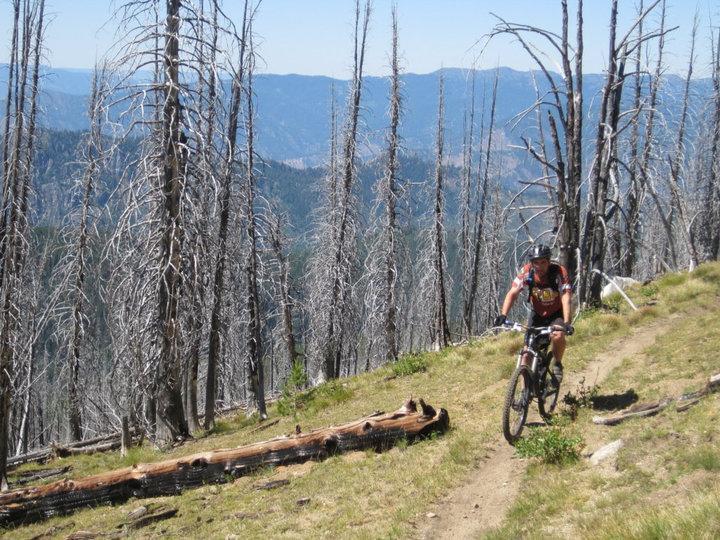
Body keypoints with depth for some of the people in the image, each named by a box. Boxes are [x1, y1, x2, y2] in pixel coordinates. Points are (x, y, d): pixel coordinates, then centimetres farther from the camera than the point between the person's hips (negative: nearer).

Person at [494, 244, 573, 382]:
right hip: (537, 314, 3)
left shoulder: (559, 272, -26)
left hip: (557, 314, -3)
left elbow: (566, 299, -34)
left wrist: (567, 323, -47)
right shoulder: (527, 272, -19)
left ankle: (558, 365, -3)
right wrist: (503, 315, -39)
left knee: (558, 336, -32)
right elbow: (512, 293, -23)